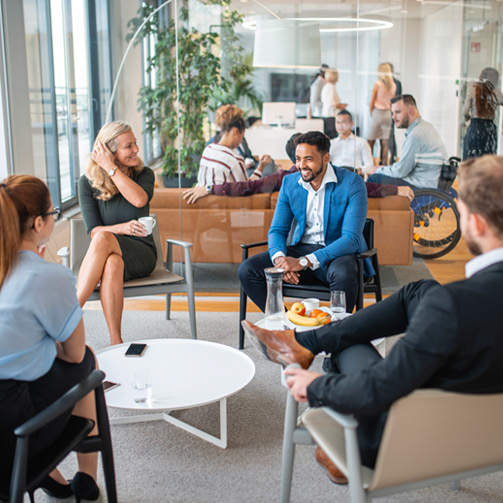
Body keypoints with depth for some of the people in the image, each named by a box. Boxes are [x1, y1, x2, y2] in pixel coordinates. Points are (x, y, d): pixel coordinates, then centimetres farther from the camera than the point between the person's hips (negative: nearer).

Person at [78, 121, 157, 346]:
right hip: (102, 255, 0)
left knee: (104, 239, -35)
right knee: (112, 264, -40)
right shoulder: (88, 182, 2)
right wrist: (122, 228, -26)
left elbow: (140, 200, -19)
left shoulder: (144, 174, 6)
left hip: (140, 253, 0)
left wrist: (110, 168, -16)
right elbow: (93, 230, -6)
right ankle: (116, 343, -41)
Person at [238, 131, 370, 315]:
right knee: (247, 270, -16)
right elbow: (277, 229, 7)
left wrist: (304, 262, -29)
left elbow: (351, 238, -20)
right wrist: (279, 258, -19)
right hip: (301, 249, 5)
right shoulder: (289, 182, 3)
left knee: (343, 275, -40)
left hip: (338, 252, -4)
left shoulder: (352, 183, -13)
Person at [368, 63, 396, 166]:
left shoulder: (377, 84, -10)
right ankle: (384, 164, 8)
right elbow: (392, 102, 10)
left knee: (371, 141, 0)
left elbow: (372, 102, -5)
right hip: (388, 114, 5)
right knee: (385, 142, 7)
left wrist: (371, 114, 10)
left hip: (377, 112, -5)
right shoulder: (393, 86, 3)